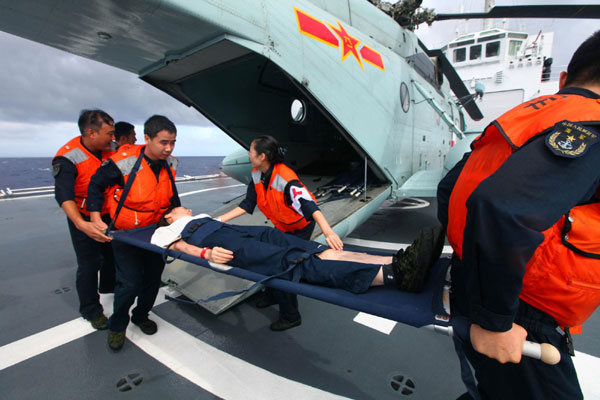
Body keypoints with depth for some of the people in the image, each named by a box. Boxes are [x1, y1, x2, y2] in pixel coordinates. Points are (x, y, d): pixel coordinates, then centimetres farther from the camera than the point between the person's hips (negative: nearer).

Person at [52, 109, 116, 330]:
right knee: (89, 263, 1)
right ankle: (91, 311, 19)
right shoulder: (68, 158, -24)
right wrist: (81, 224, -47)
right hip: (84, 220, -6)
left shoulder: (109, 150, -7)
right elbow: (63, 195, -33)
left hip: (108, 214, 6)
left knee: (112, 251, 19)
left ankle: (107, 285, 47)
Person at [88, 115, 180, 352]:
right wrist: (96, 218, -13)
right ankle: (117, 326, 25)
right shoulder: (124, 162, -23)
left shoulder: (170, 164, -7)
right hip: (126, 233, -5)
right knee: (130, 282, -5)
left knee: (153, 277, 13)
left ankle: (141, 316, 40)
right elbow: (96, 184, -8)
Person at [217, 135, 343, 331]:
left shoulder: (285, 179, -34)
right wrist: (218, 219, -8)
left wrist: (328, 232, -58)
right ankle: (272, 295, 44)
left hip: (301, 228, -7)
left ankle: (290, 316, 17)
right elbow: (247, 204, -3)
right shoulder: (257, 175, -9)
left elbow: (309, 205, -45)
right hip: (281, 227, 7)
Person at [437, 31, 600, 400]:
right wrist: (493, 321, -24)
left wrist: (467, 254, 19)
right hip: (520, 323, -8)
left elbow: (450, 188, 11)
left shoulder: (529, 115, 8)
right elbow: (500, 208, -36)